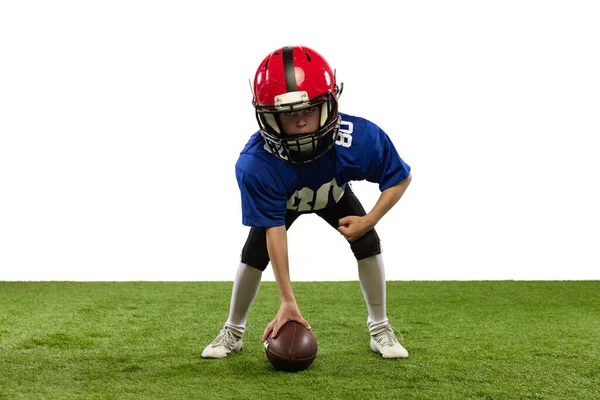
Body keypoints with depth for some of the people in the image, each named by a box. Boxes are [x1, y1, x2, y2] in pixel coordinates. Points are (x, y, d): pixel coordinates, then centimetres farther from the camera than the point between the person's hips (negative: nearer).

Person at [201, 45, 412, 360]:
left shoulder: (361, 138, -43)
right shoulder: (256, 165, -45)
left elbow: (400, 178, -23)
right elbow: (274, 232, -39)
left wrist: (368, 221, -35)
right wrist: (287, 301, -38)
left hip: (334, 195, 1)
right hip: (281, 203, -1)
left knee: (367, 243, -12)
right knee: (254, 253, -11)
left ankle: (380, 328, 7)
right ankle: (233, 331, 13)